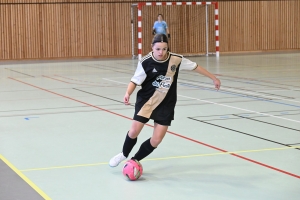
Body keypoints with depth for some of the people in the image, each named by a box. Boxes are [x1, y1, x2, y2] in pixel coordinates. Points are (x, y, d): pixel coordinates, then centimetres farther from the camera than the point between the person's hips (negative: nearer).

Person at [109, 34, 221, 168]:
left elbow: (194, 66, 2)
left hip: (166, 105, 1)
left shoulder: (176, 59, -12)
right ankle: (124, 154, 22)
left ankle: (134, 160, 20)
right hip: (146, 101, -1)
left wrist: (213, 78, 9)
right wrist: (128, 93, -28)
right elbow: (135, 81, -8)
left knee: (156, 140, -4)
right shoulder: (145, 62, -16)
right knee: (134, 131, -10)